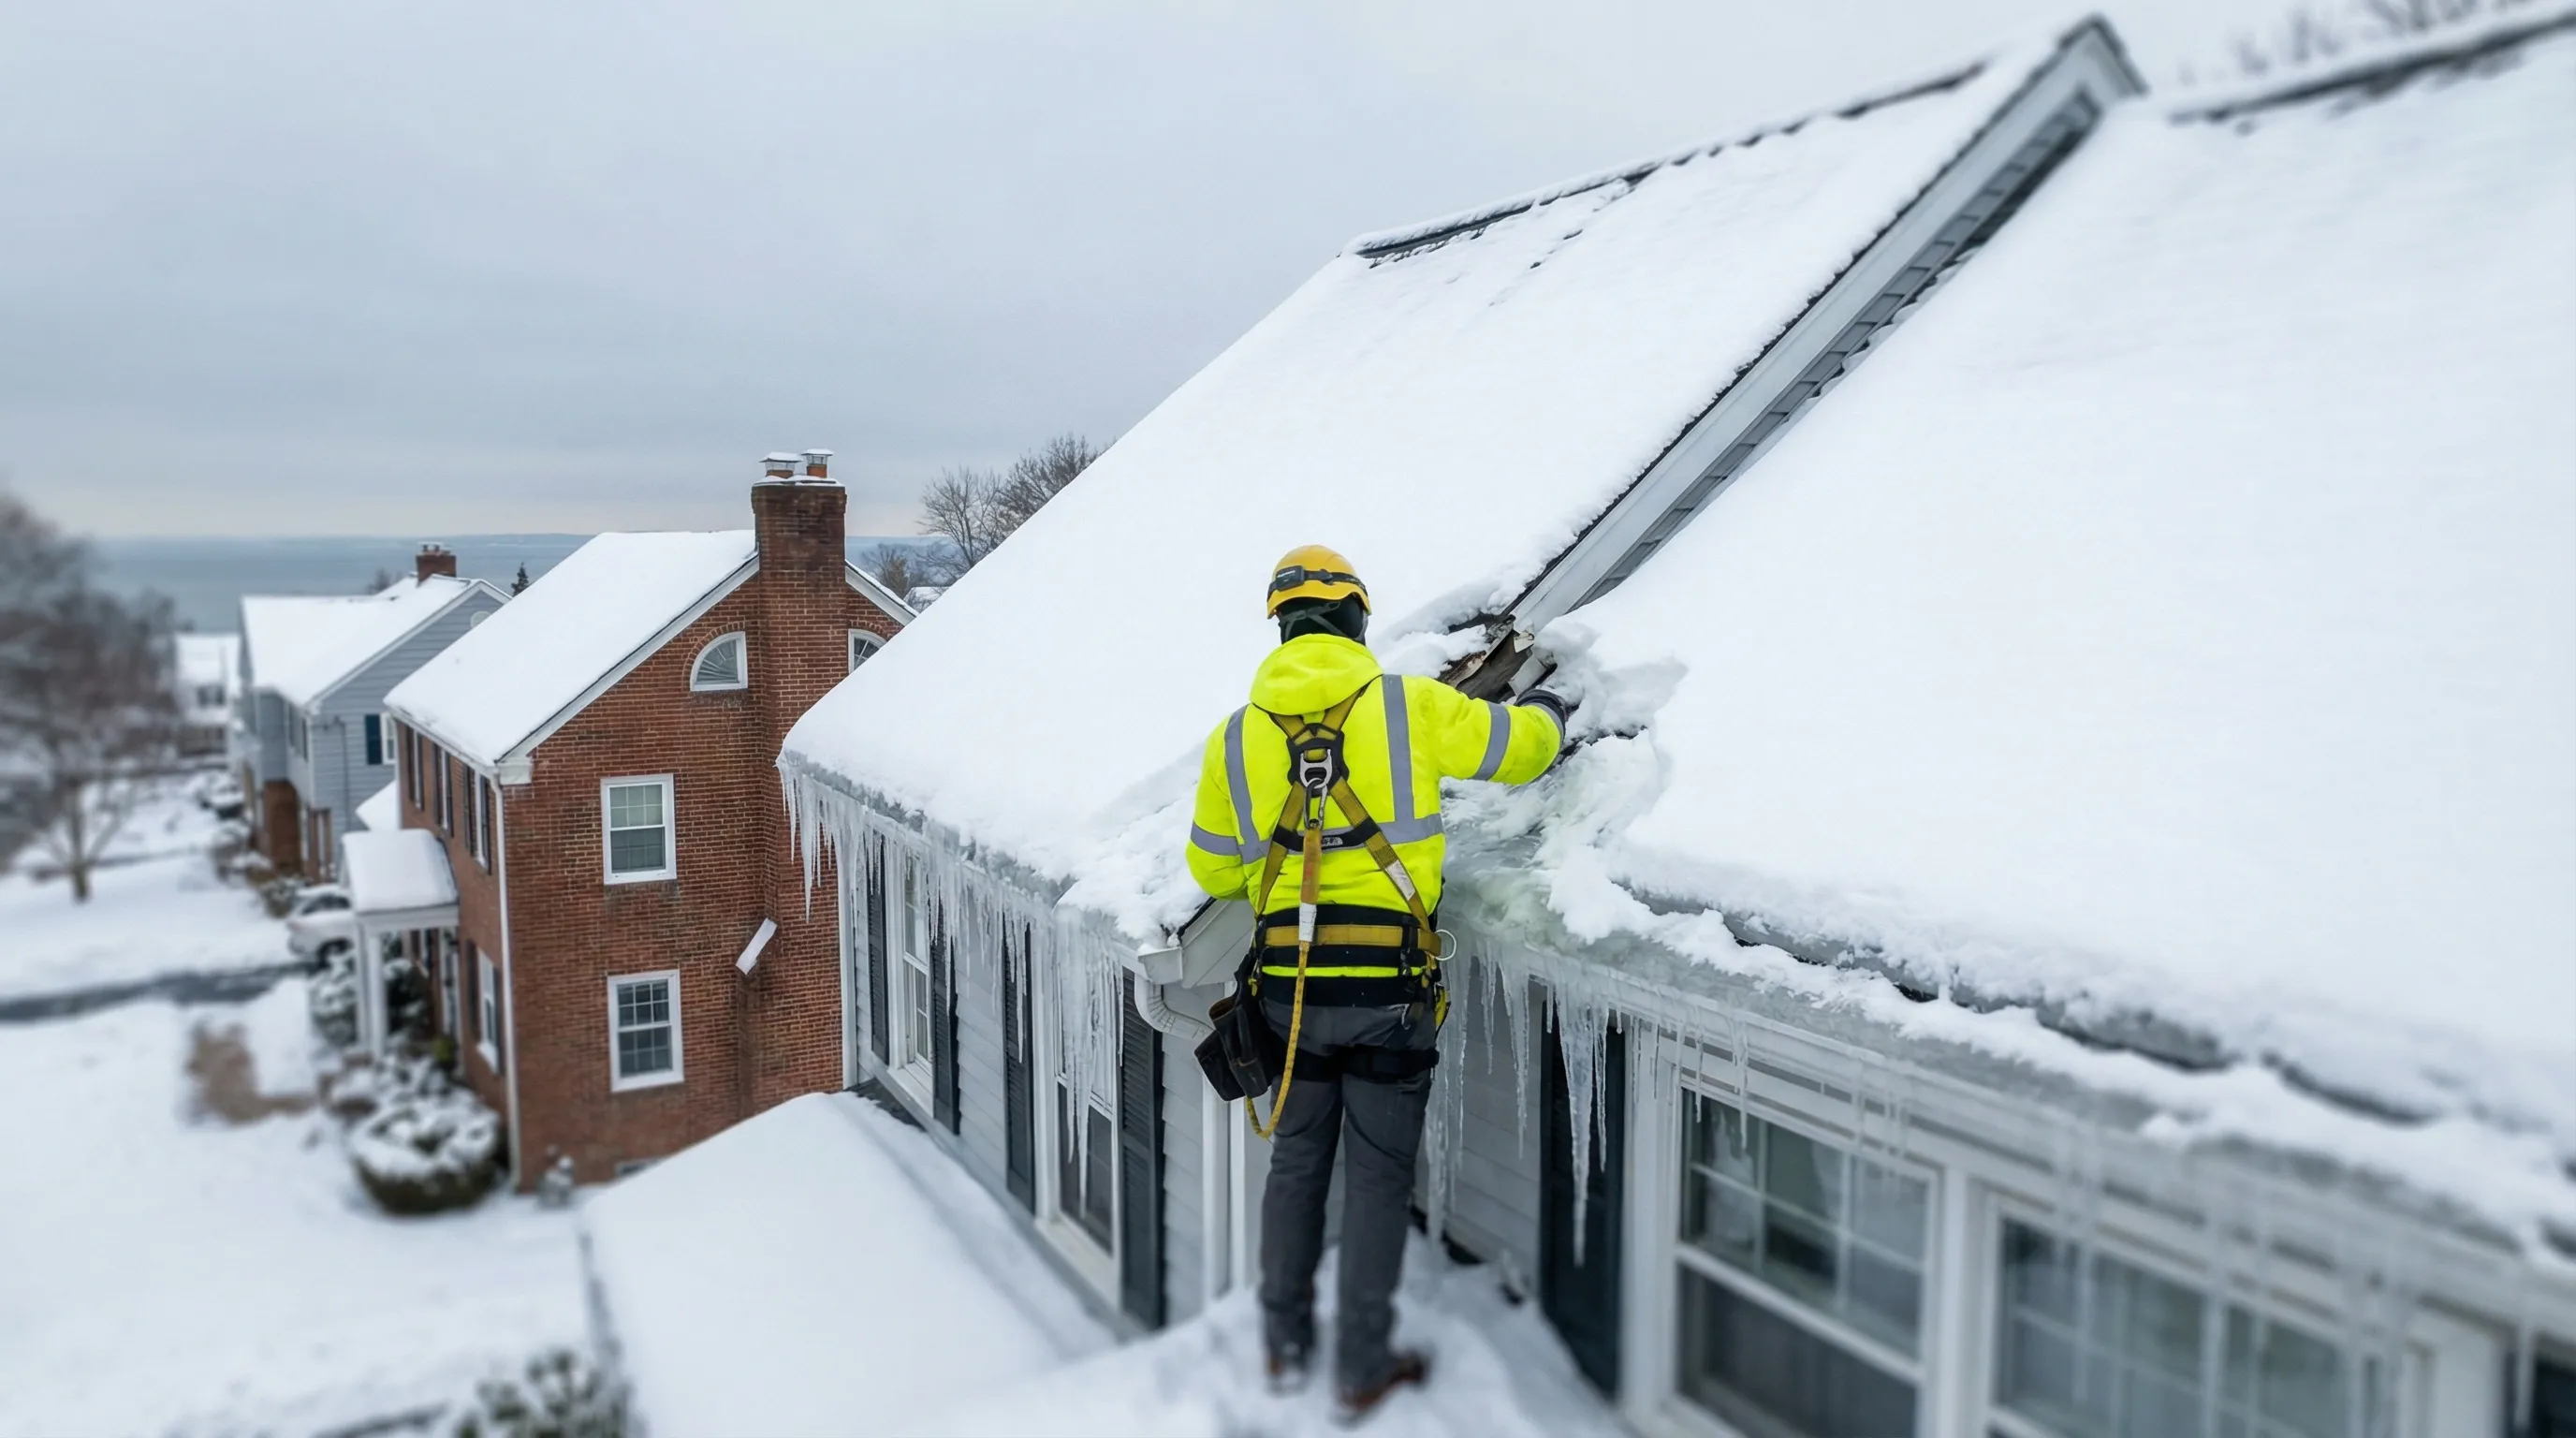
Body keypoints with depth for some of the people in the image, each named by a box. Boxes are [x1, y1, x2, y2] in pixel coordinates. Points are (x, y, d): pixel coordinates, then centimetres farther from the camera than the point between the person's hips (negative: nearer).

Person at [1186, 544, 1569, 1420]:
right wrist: (1547, 712, 28)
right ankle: (1363, 1372, 20)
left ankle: (1285, 1348, 31)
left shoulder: (1235, 737, 1)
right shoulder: (1411, 706, -7)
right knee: (1377, 1175, 10)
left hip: (1289, 989, 3)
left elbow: (1213, 869, 10)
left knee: (1297, 1162, 19)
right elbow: (1519, 747, 6)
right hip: (1390, 989, -3)